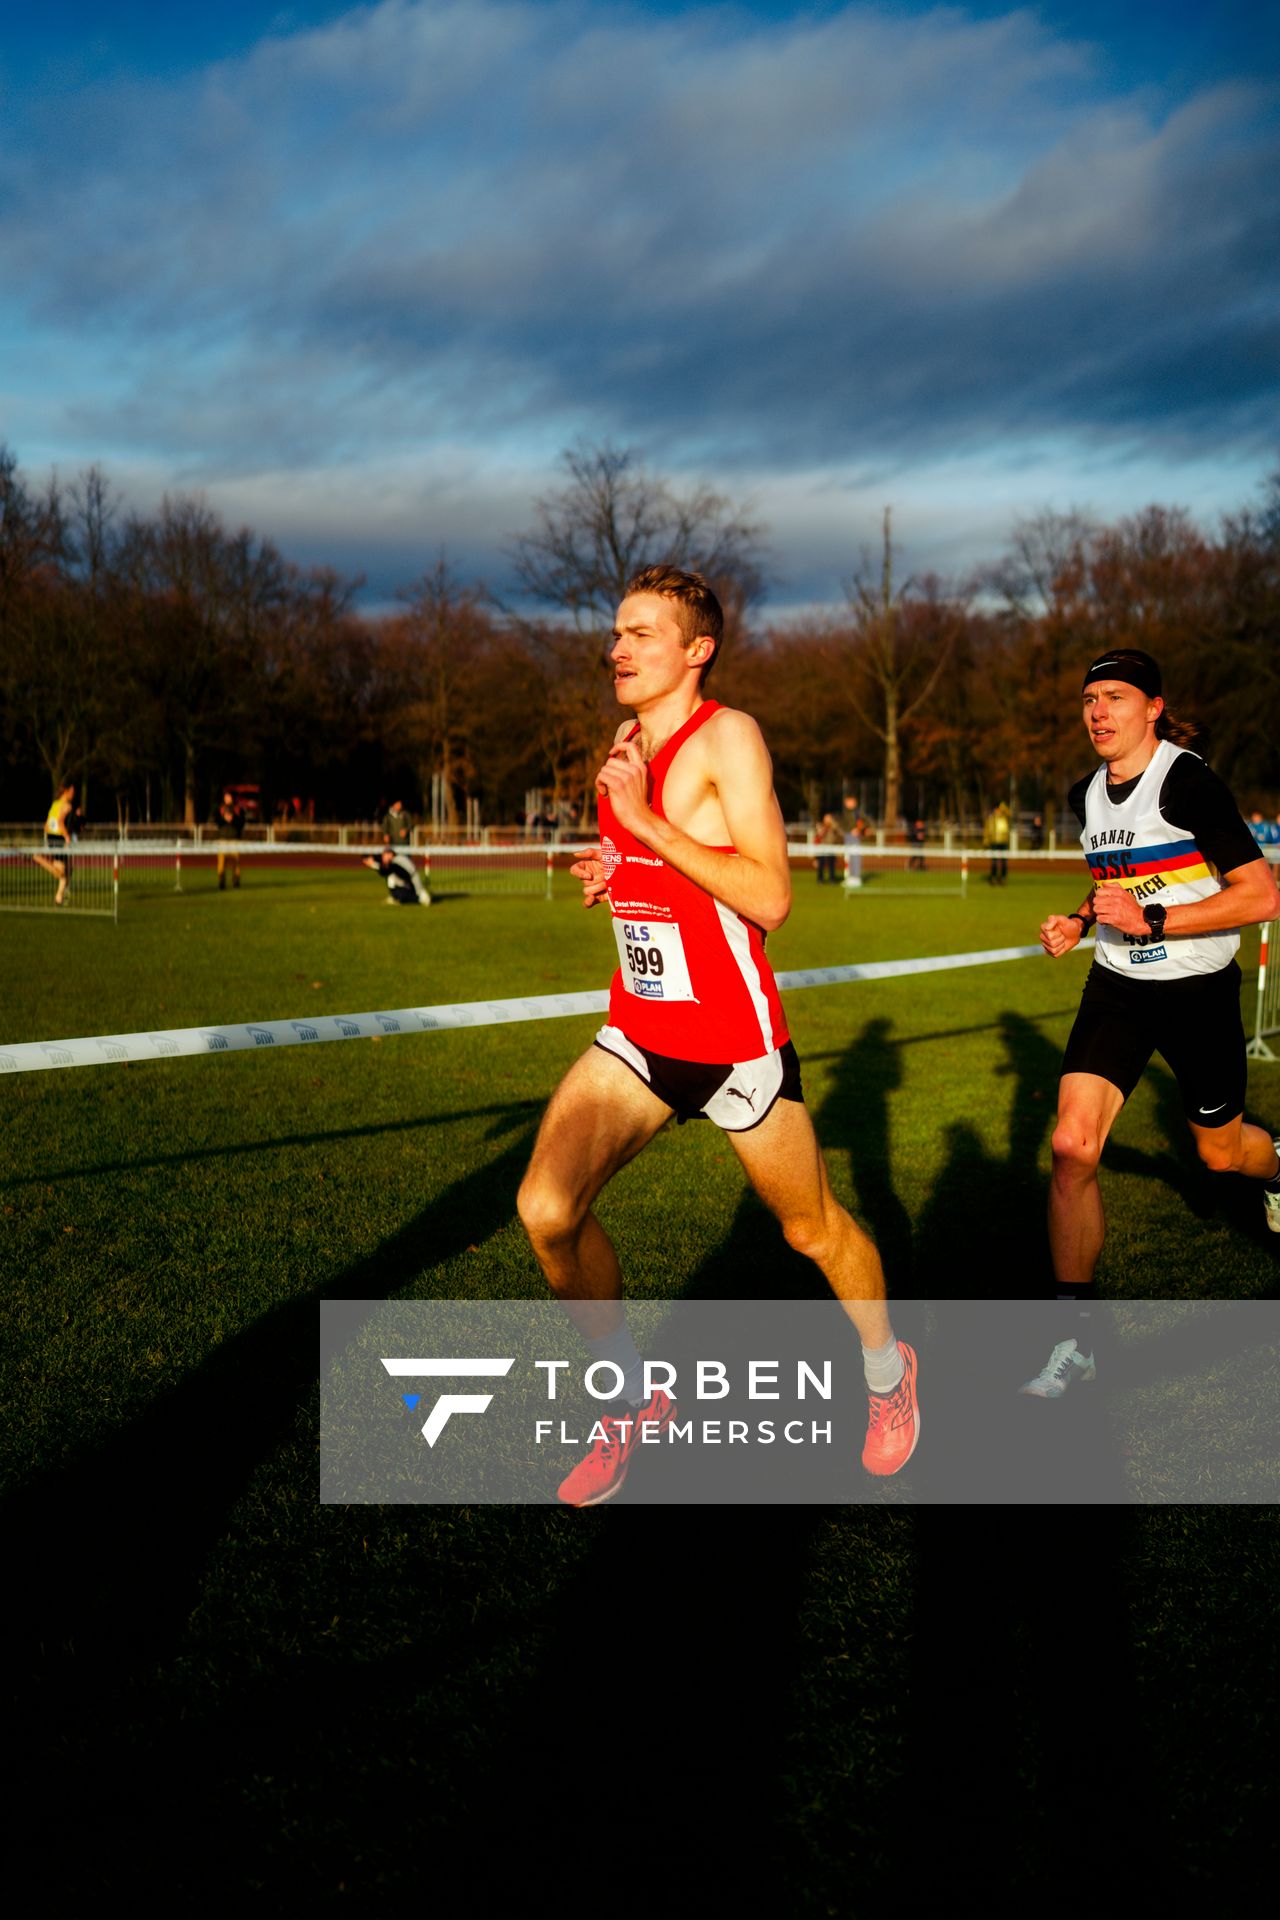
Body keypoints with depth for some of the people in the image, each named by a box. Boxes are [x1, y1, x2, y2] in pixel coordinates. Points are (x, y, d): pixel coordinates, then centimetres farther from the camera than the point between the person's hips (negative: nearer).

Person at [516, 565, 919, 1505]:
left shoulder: (727, 735, -14)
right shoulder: (626, 746, 9)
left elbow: (769, 899, -23)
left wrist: (645, 820, -24)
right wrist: (614, 872, 3)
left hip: (735, 1041, -6)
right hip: (639, 1036, 6)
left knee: (816, 1230, 12)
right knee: (546, 1207, -13)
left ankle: (888, 1371, 42)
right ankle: (633, 1401, 9)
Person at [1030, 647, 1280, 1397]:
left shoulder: (1189, 783, -18)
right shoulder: (1087, 794, 3)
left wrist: (1151, 919, -27)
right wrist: (1081, 921, 4)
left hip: (1199, 991, -4)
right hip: (1117, 988, 5)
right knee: (1072, 1147, -13)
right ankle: (1077, 1336, -2)